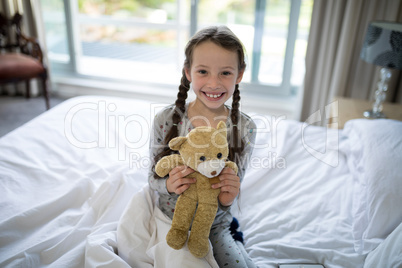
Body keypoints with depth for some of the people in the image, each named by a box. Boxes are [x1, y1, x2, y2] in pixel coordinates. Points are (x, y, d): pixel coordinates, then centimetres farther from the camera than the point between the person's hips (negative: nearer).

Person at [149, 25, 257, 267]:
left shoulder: (245, 128, -15)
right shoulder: (166, 119, -18)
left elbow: (232, 190, -6)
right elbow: (154, 176, -8)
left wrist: (228, 199, -29)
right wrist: (168, 185, -30)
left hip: (214, 224, 1)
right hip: (171, 220, 0)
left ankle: (234, 242, 25)